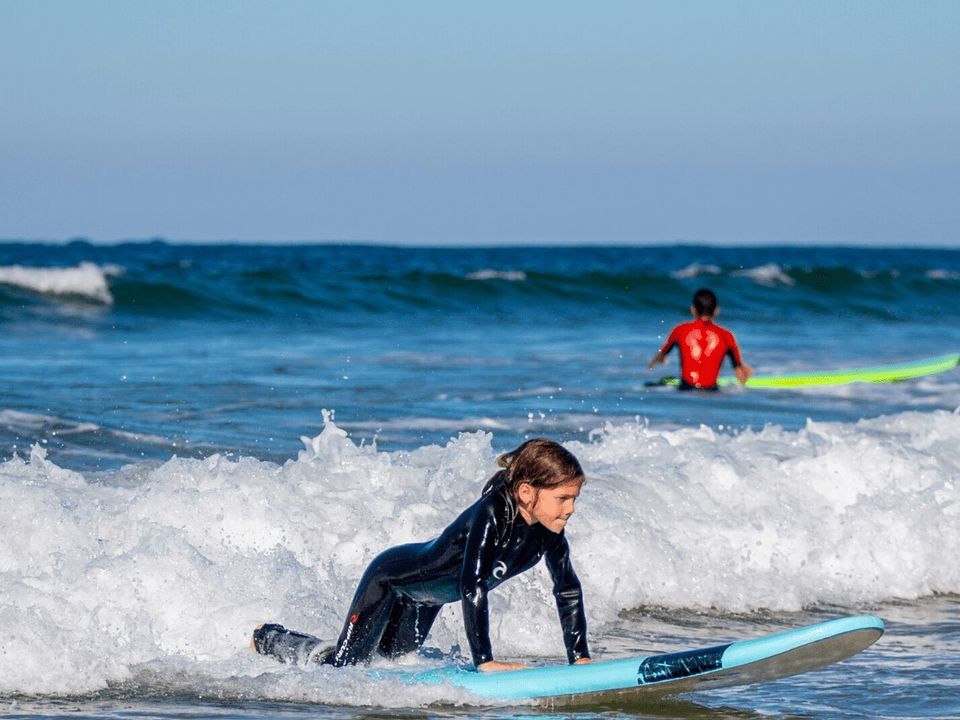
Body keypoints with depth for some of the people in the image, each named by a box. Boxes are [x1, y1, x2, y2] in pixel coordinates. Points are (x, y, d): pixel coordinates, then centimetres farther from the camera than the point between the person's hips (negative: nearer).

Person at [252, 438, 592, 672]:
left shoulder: (548, 529, -18)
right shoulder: (492, 513, -40)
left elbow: (569, 591, -9)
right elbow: (472, 588, -45)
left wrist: (580, 658, -15)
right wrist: (485, 661, -47)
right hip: (390, 577, -8)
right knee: (339, 666, -5)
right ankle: (266, 637, 22)